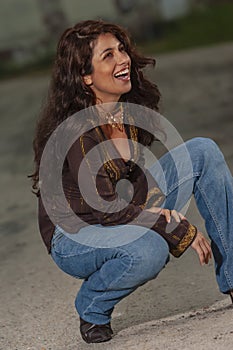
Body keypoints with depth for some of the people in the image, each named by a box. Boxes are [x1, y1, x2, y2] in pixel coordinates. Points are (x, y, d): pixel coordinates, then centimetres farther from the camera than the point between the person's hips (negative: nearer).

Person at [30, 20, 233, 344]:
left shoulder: (134, 108, -4)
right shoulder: (75, 128, -26)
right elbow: (103, 207, -27)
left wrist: (162, 210, -12)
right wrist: (181, 232, -25)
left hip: (129, 213, 7)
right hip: (75, 236, -7)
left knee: (203, 151, -7)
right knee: (149, 249, -39)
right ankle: (92, 309, -5)